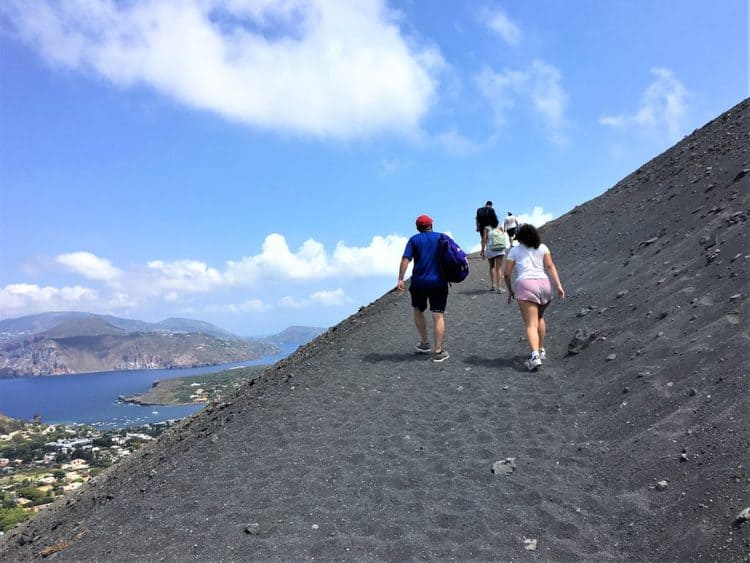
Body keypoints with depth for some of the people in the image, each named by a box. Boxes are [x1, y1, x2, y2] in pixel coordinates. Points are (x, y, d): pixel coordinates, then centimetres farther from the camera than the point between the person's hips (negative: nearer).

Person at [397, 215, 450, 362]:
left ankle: (425, 343, 26)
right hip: (439, 282, 0)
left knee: (418, 311, 21)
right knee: (438, 316, 2)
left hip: (419, 282, 0)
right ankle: (438, 351, 1)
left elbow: (405, 259, -9)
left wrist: (400, 279, -10)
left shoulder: (414, 240, 3)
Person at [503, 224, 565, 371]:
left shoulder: (514, 251, 15)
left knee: (531, 324, -9)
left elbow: (507, 274, 12)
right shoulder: (542, 247, 18)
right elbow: (550, 266, 4)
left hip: (526, 285, -3)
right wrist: (558, 286, -1)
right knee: (539, 317, 27)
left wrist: (510, 291, 25)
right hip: (544, 284, 3)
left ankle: (535, 356, -27)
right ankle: (541, 350, 30)